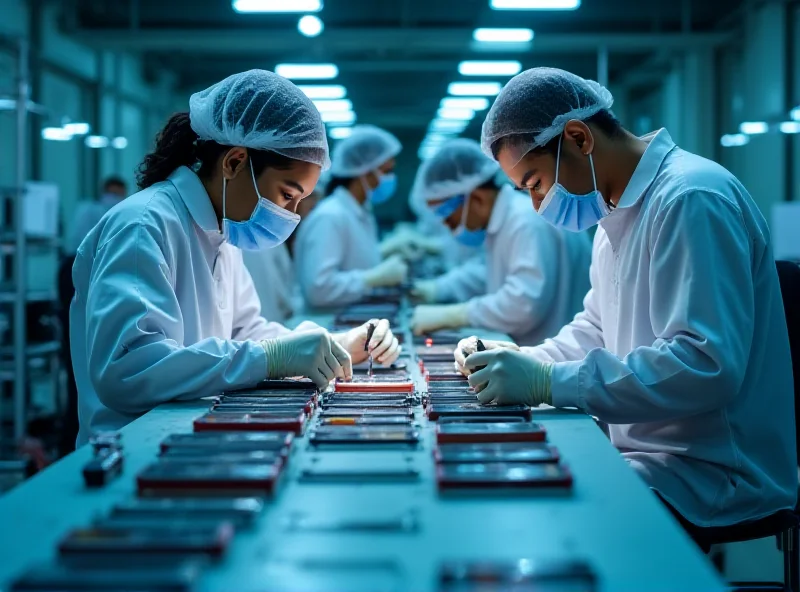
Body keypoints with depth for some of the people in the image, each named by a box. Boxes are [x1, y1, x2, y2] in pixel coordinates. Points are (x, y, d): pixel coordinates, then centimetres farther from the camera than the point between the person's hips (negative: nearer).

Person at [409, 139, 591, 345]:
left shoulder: (529, 223, -20)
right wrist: (435, 288, 16)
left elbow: (523, 305, -29)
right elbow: (488, 271, 29)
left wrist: (448, 315, -23)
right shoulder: (503, 218, 12)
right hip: (524, 354, 9)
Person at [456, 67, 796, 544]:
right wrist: (524, 361, 4)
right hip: (651, 459, 9)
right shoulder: (618, 210, 13)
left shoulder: (691, 200, -19)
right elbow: (599, 329, 23)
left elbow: (707, 365, -28)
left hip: (713, 480, -9)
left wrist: (548, 382, -26)